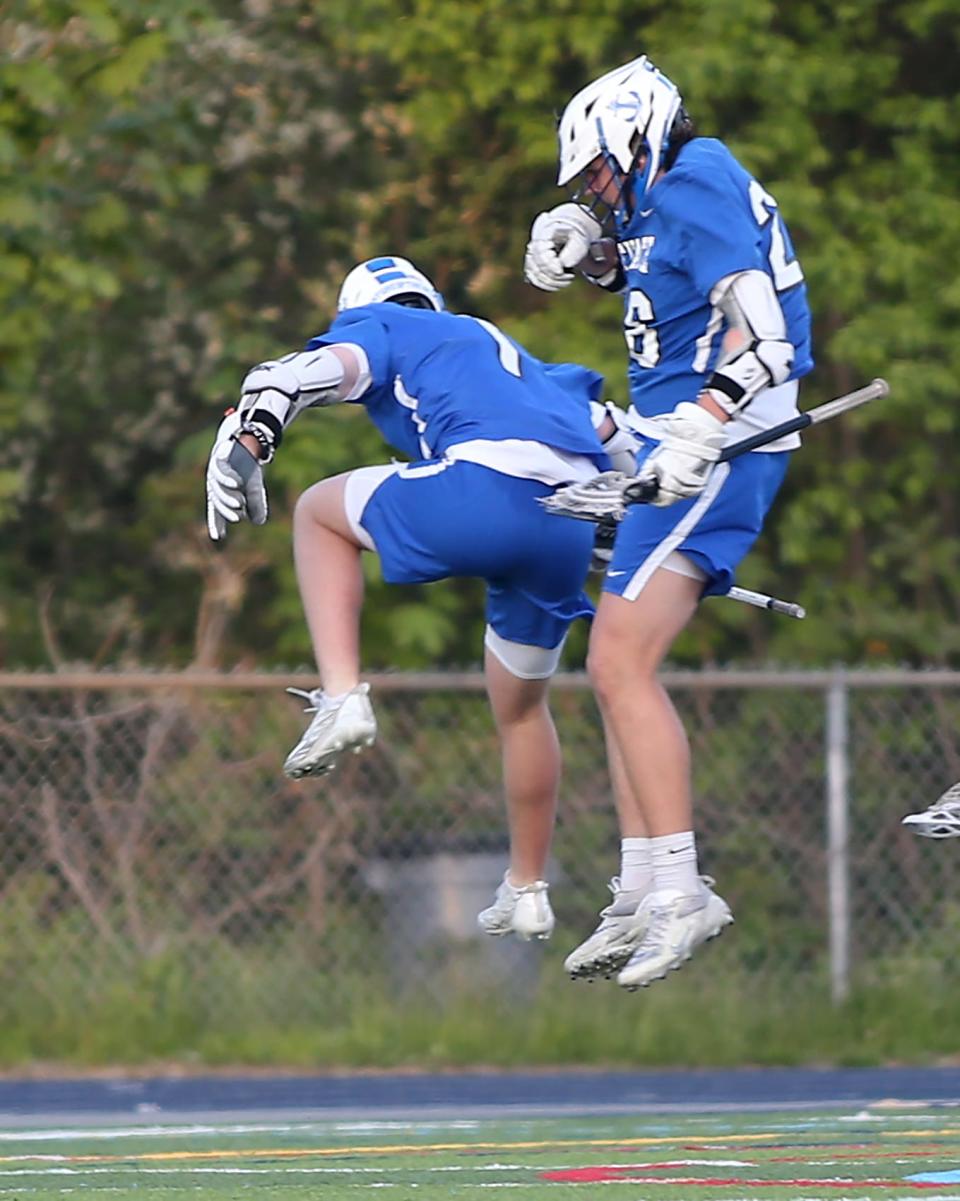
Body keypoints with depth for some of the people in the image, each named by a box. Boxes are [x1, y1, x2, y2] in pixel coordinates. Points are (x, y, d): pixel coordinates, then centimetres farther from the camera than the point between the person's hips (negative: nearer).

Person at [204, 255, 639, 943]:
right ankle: (527, 892, 35)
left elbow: (330, 365, 0)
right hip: (572, 532, 6)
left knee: (320, 512, 19)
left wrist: (250, 437, -14)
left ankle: (342, 699, 1)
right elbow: (609, 432, 38)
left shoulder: (376, 327, 22)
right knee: (521, 705, 27)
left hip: (488, 491, -6)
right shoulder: (513, 354, 40)